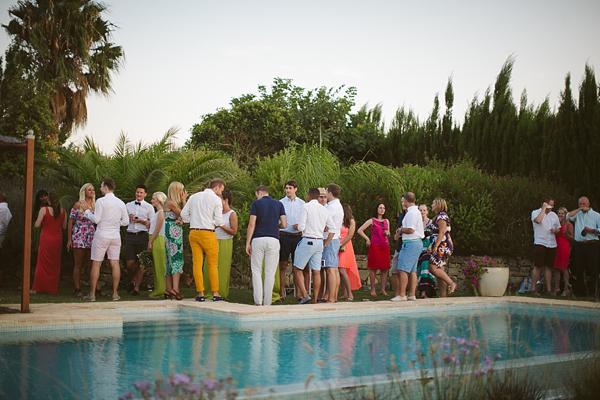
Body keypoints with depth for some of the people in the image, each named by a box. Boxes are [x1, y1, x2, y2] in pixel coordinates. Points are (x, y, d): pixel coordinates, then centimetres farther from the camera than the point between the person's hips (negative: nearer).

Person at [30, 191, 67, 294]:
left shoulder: (44, 209, -10)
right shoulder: (63, 211, 0)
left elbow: (37, 225, -9)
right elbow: (64, 227, 6)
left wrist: (44, 223, 10)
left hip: (46, 239, -3)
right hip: (57, 239, 3)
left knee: (43, 263, 4)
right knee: (55, 264, 10)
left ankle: (36, 288, 6)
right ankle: (53, 288, 14)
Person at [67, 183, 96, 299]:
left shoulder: (95, 206, 10)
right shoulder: (78, 205, -1)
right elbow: (70, 222, 0)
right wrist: (69, 239, -5)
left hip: (91, 238, 4)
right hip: (79, 237, -4)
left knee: (92, 264, 4)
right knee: (78, 264, 0)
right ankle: (77, 290, 5)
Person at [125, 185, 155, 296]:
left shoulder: (149, 207, 7)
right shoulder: (128, 205, 17)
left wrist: (140, 220, -9)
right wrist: (130, 218, -1)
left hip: (142, 236, -2)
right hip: (130, 236, 2)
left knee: (140, 263, 0)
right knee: (129, 263, -4)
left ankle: (136, 288, 10)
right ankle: (132, 281, 25)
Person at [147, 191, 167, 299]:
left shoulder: (161, 212, -11)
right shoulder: (157, 212, 19)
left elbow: (157, 230, -15)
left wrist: (150, 242, -15)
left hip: (158, 240, -10)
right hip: (155, 241, 10)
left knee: (159, 266, -7)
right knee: (156, 265, 10)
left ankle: (160, 291, -6)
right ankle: (158, 290, 14)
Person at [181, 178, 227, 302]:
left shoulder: (194, 197, 12)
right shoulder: (216, 199, -3)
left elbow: (183, 214, 11)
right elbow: (219, 221, -8)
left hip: (193, 232, 4)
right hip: (208, 233, -4)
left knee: (197, 263, 5)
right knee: (212, 264, 5)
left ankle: (200, 293, 6)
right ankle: (215, 293, 8)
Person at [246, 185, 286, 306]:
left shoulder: (256, 203, 2)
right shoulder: (279, 204, 9)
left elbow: (252, 225, -5)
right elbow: (284, 225, 3)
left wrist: (248, 243, 0)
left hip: (258, 239, -2)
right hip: (273, 240, 2)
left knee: (256, 272, 6)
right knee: (270, 273, 5)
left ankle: (258, 302, -2)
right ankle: (267, 303, 7)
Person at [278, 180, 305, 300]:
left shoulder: (301, 203, 8)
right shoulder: (280, 203, 5)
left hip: (298, 236, 1)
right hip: (284, 236, -1)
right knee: (282, 266, 0)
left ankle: (298, 292, 8)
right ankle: (282, 293, 4)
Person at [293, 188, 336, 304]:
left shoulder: (306, 207, -7)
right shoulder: (324, 209, 11)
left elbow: (301, 227, -14)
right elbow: (332, 229, 10)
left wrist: (298, 226, 10)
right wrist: (325, 244, 14)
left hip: (307, 241, -6)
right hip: (319, 242, 6)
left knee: (297, 269, 5)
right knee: (316, 272, 7)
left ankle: (304, 295, -8)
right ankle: (314, 300, 10)